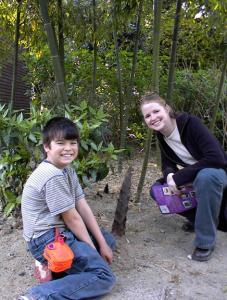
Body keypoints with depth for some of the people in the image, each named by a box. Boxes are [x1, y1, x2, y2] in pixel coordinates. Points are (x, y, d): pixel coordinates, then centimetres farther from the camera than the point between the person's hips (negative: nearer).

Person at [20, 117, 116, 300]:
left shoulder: (67, 169, 5)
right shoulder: (53, 177, -24)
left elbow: (83, 207, 3)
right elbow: (72, 218, -17)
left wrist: (102, 243, 1)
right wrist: (93, 250, -5)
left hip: (61, 231, 10)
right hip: (48, 239, -10)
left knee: (109, 240, 20)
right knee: (104, 278, -13)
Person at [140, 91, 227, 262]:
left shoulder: (191, 123, -26)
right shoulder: (162, 135, -5)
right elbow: (167, 164, 3)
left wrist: (179, 178, -30)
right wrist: (170, 175, -22)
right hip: (197, 178, 7)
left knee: (206, 176, -39)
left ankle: (205, 242, -22)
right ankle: (199, 217, 11)